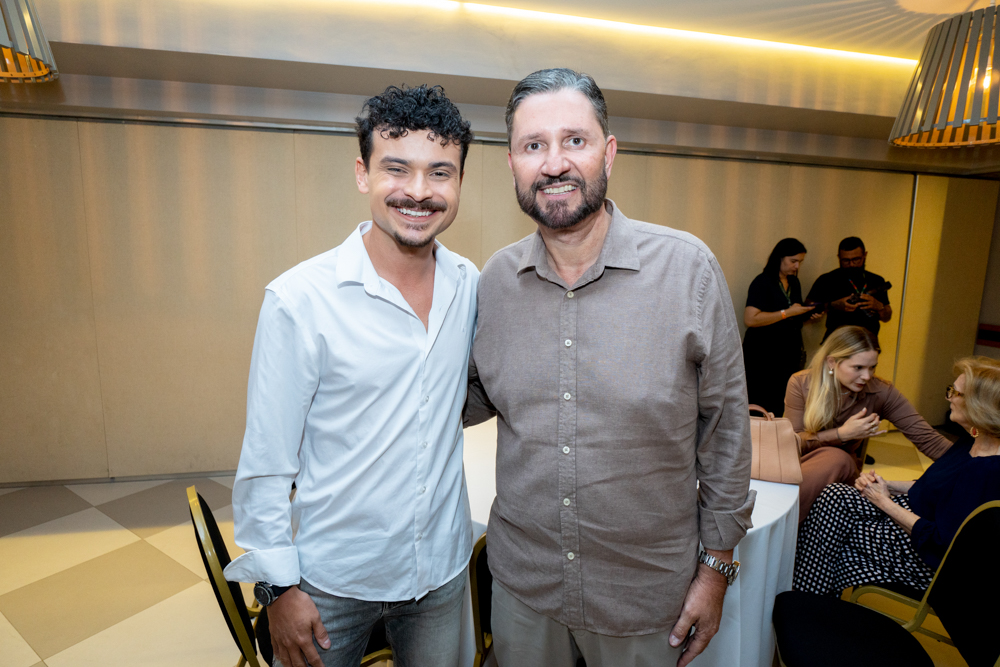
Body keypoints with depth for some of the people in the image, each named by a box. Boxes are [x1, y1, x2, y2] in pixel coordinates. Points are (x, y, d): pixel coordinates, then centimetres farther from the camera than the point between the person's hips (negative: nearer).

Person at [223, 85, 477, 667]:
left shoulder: (470, 285, -5)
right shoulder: (299, 300, -18)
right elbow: (266, 461, -11)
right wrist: (279, 585, -9)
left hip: (444, 569, 4)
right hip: (332, 582, -3)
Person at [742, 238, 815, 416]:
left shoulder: (794, 283, 16)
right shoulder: (762, 282, -9)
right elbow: (750, 319, -21)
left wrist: (808, 313, 7)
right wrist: (787, 313, -17)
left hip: (790, 354, 7)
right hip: (763, 356, -7)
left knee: (782, 408, 2)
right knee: (763, 409, -7)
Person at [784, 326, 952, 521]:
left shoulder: (880, 393, -7)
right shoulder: (801, 384, -9)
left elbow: (927, 438, -8)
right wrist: (842, 434, -19)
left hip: (841, 469, 1)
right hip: (800, 461, -1)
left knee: (837, 458, -35)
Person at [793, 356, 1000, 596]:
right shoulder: (972, 442, 3)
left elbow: (940, 543, -27)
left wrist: (885, 502, -17)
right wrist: (887, 486, -1)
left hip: (927, 562, -9)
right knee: (836, 495, -9)